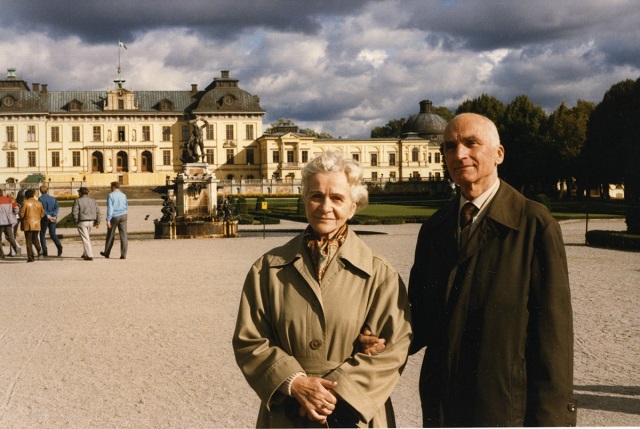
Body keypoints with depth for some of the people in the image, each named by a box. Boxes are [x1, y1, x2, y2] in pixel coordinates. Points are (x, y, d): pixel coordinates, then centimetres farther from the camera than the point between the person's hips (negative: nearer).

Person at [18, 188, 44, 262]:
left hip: (28, 224, -4)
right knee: (35, 238, 17)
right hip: (37, 224, 4)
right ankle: (39, 249, -12)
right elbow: (42, 214, 8)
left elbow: (21, 214, -9)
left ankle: (30, 257, -1)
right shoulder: (39, 203, 4)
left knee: (29, 241, 2)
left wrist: (22, 221, 10)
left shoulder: (25, 203, -9)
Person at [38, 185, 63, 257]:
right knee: (52, 233, 11)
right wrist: (54, 215, -12)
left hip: (44, 218, -4)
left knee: (42, 235, 9)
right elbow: (57, 207, -2)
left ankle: (45, 252, 2)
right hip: (53, 218, 4)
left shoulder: (40, 199, -4)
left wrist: (48, 216, -19)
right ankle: (59, 245, -16)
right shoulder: (53, 198, 10)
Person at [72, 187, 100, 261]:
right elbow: (97, 211, 4)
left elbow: (74, 212, -12)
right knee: (87, 237, 22)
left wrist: (76, 221, 0)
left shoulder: (78, 201, -8)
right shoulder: (93, 200, 7)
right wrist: (97, 222, 6)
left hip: (82, 222, -5)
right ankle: (85, 254, 28)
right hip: (91, 221, 5)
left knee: (85, 239, -3)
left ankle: (89, 256, -8)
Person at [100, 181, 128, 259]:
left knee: (110, 235, 11)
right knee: (123, 235, -1)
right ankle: (123, 255, -6)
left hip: (114, 217, -3)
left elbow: (110, 208, -14)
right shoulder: (123, 195, 8)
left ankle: (107, 253, 26)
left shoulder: (111, 195, -7)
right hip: (123, 216, 3)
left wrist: (108, 220, -16)